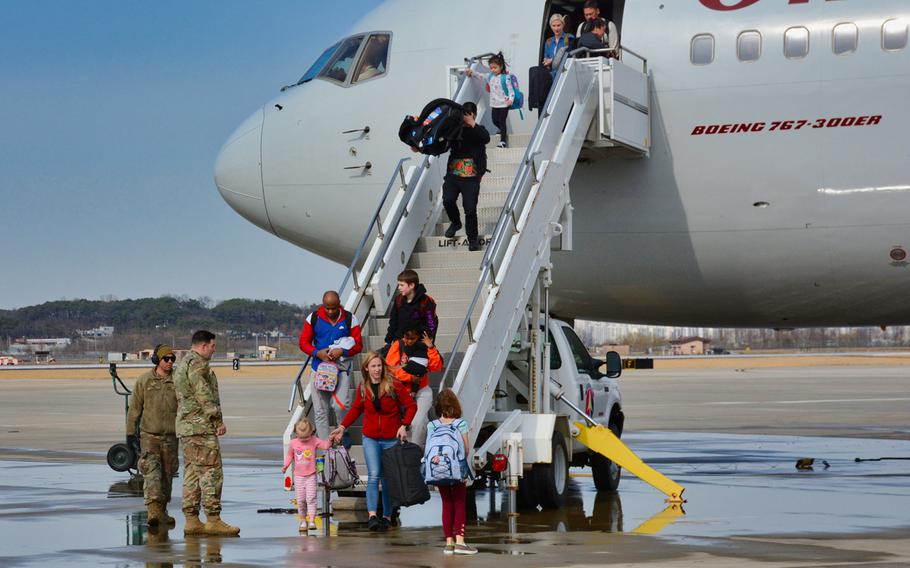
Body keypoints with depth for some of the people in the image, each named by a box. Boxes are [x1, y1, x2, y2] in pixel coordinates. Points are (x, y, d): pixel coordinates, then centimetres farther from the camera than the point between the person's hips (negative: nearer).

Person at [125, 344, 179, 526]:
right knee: (151, 471, -16)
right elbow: (134, 408, 3)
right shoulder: (144, 380, 0)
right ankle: (153, 510, -26)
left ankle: (162, 511, 23)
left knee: (167, 474, 9)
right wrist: (130, 433, 1)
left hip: (171, 436, 2)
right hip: (149, 434, -2)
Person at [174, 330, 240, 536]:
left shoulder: (182, 365, 21)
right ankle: (213, 519, -12)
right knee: (211, 472, -10)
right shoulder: (198, 365, -11)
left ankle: (191, 521, 7)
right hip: (201, 426, -10)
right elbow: (204, 395, -18)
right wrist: (219, 420, -14)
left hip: (185, 426, 10)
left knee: (192, 473, 9)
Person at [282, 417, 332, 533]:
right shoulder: (293, 443, -1)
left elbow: (325, 445, -11)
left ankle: (312, 520, -11)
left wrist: (330, 440, -31)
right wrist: (286, 465, 0)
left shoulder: (314, 441, -6)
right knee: (300, 500, 6)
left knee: (311, 497, -10)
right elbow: (290, 455, 12)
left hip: (311, 475, -2)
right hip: (298, 476, 2)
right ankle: (303, 520, 19)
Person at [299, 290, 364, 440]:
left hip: (341, 369, -2)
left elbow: (358, 345, 3)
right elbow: (303, 342, 7)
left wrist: (342, 351, -15)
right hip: (318, 369, 2)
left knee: (341, 405, -17)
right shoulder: (314, 318, 3)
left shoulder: (350, 319, 1)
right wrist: (318, 353, -11)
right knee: (320, 411, 2)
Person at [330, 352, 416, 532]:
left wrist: (404, 425, -14)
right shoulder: (363, 388, 4)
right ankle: (372, 515, -18)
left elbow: (411, 406, -3)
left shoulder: (393, 385, -6)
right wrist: (342, 427, 10)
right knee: (374, 475, -11)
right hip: (371, 438, 1)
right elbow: (356, 409, 19)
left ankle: (387, 517, 12)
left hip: (392, 439, -1)